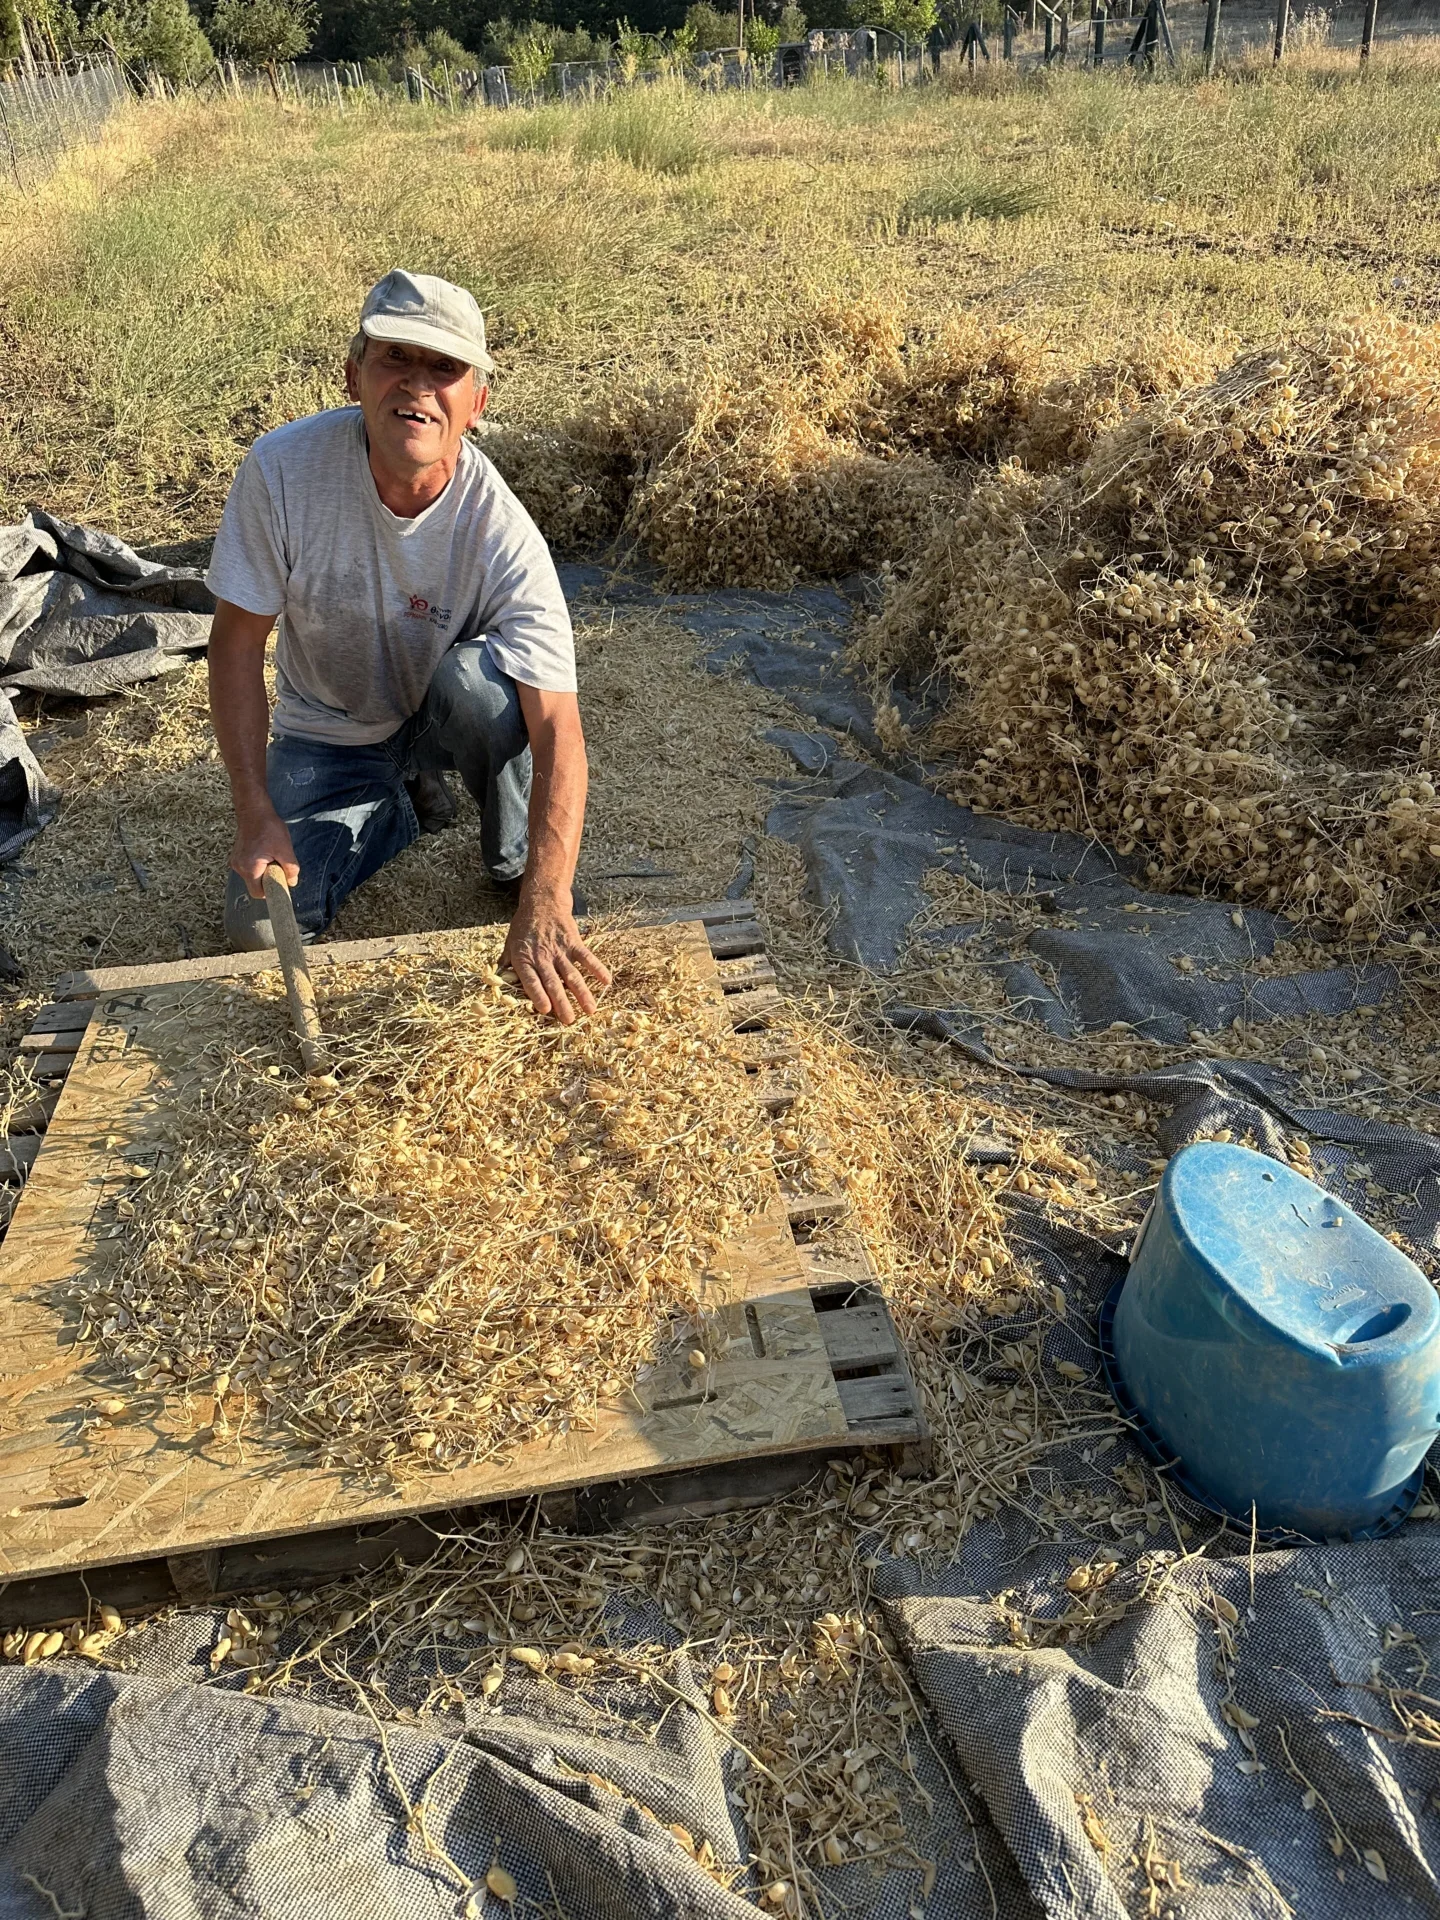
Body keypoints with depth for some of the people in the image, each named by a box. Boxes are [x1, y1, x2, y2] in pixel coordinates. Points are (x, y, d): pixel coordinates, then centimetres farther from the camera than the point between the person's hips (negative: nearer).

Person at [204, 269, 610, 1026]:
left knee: (475, 674, -37)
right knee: (260, 925, -14)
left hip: (445, 721, -1)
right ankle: (404, 806, 14)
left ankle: (516, 864, -8)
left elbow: (556, 730, -36)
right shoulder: (282, 468, -24)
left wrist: (544, 906, -49)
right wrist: (255, 814, -21)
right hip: (327, 732, 2)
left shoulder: (502, 534, -29)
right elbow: (238, 644, -14)